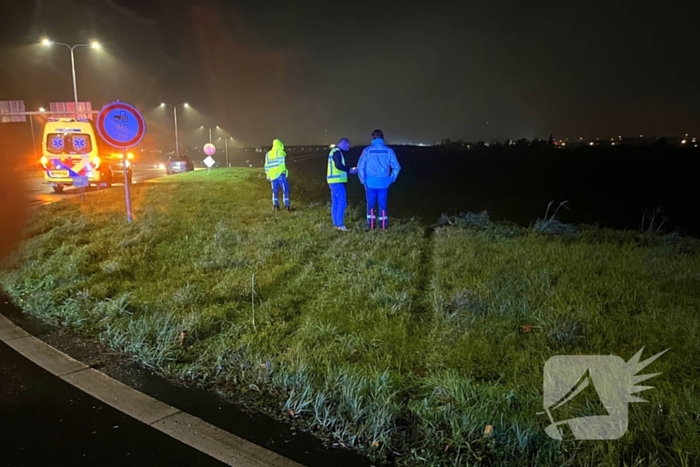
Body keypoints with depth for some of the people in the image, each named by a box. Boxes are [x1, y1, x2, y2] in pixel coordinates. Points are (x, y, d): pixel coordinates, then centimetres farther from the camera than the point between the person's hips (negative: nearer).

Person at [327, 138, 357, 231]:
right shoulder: (337, 152, -12)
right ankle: (340, 224, -10)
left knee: (335, 203, 10)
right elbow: (338, 165, -24)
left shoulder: (334, 151, 21)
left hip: (334, 181, 11)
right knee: (342, 203, -10)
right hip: (337, 181, -11)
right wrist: (349, 170, -15)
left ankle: (336, 224, 12)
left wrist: (348, 170, 16)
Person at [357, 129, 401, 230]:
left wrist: (362, 180, 6)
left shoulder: (367, 150, -2)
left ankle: (371, 225, 10)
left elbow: (360, 166, -4)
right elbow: (396, 167, 0)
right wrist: (391, 179, 11)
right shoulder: (388, 150, 1)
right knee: (383, 204, 8)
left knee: (370, 204, 9)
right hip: (383, 182, 1)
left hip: (370, 182, -1)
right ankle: (383, 226, 11)